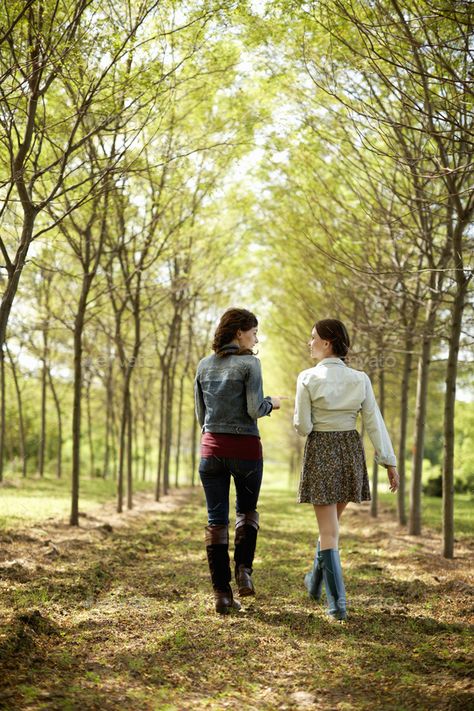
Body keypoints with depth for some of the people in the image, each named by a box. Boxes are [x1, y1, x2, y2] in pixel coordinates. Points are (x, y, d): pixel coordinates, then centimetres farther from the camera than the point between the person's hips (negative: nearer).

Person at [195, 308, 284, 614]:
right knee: (247, 510, 19)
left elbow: (201, 414, 12)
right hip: (245, 449, -3)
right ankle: (243, 568, 2)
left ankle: (222, 592, 3)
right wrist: (272, 402, 7)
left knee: (216, 520, 4)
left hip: (212, 448, 3)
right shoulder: (249, 363, -8)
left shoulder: (204, 365, 8)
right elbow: (255, 410, -14)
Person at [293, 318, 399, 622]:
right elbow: (375, 423, -2)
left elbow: (303, 426, -10)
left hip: (320, 452, -4)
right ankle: (316, 580, 40)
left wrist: (298, 417, 12)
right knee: (332, 522, 23)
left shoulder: (308, 378, -11)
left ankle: (338, 604, -1)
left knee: (329, 531, 1)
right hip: (351, 451, 4)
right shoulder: (360, 379, -2)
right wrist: (390, 462, 2)